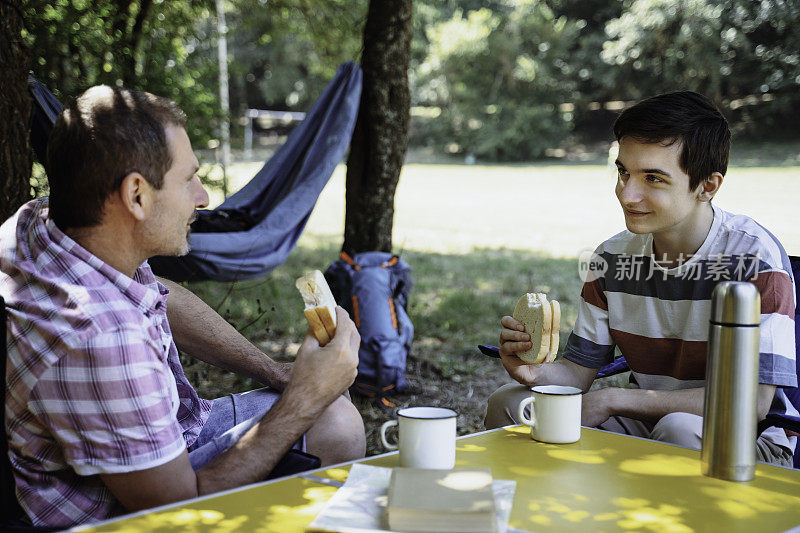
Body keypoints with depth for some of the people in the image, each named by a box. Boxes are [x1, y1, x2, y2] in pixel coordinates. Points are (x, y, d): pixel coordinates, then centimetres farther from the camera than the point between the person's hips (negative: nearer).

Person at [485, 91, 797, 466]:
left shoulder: (755, 256, -19)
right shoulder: (612, 256, -1)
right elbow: (578, 371, 4)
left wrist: (614, 399, -22)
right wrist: (538, 373, -22)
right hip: (643, 422, 5)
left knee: (678, 430, -38)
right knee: (508, 403, -10)